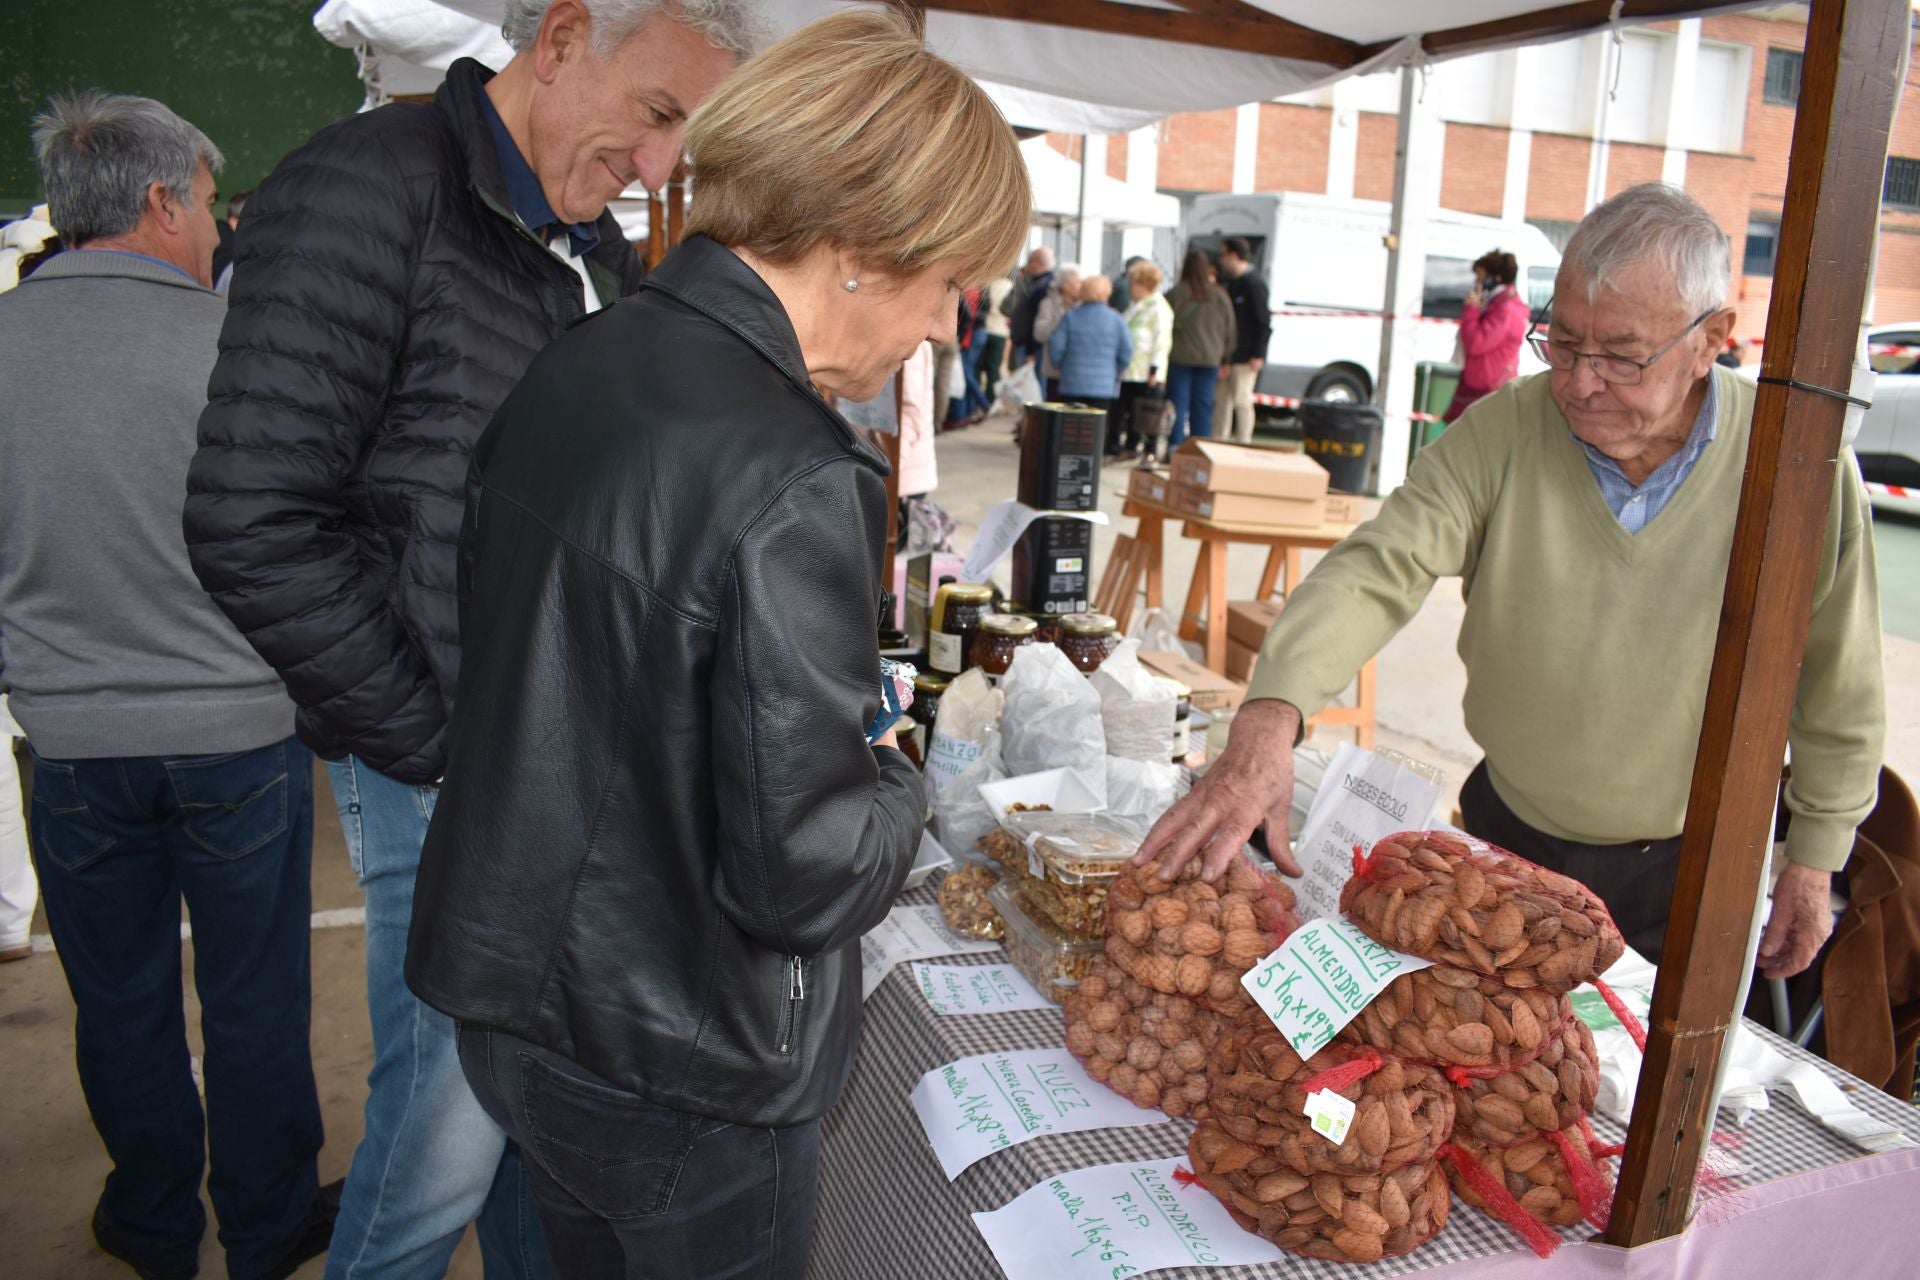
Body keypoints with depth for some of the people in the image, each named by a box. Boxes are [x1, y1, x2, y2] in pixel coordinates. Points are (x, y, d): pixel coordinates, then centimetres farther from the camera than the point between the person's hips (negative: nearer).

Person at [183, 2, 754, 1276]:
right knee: (452, 1117, 5)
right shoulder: (368, 191, -13)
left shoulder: (599, 251, 12)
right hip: (452, 773, -7)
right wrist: (440, 747, -14)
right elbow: (255, 530, -18)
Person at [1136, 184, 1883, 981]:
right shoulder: (1504, 430, -16)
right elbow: (1379, 567, -28)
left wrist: (1813, 861, 2)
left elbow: (1841, 692, -4)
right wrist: (1269, 717, -45)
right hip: (1506, 835, 1)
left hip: (1688, 870, -1)